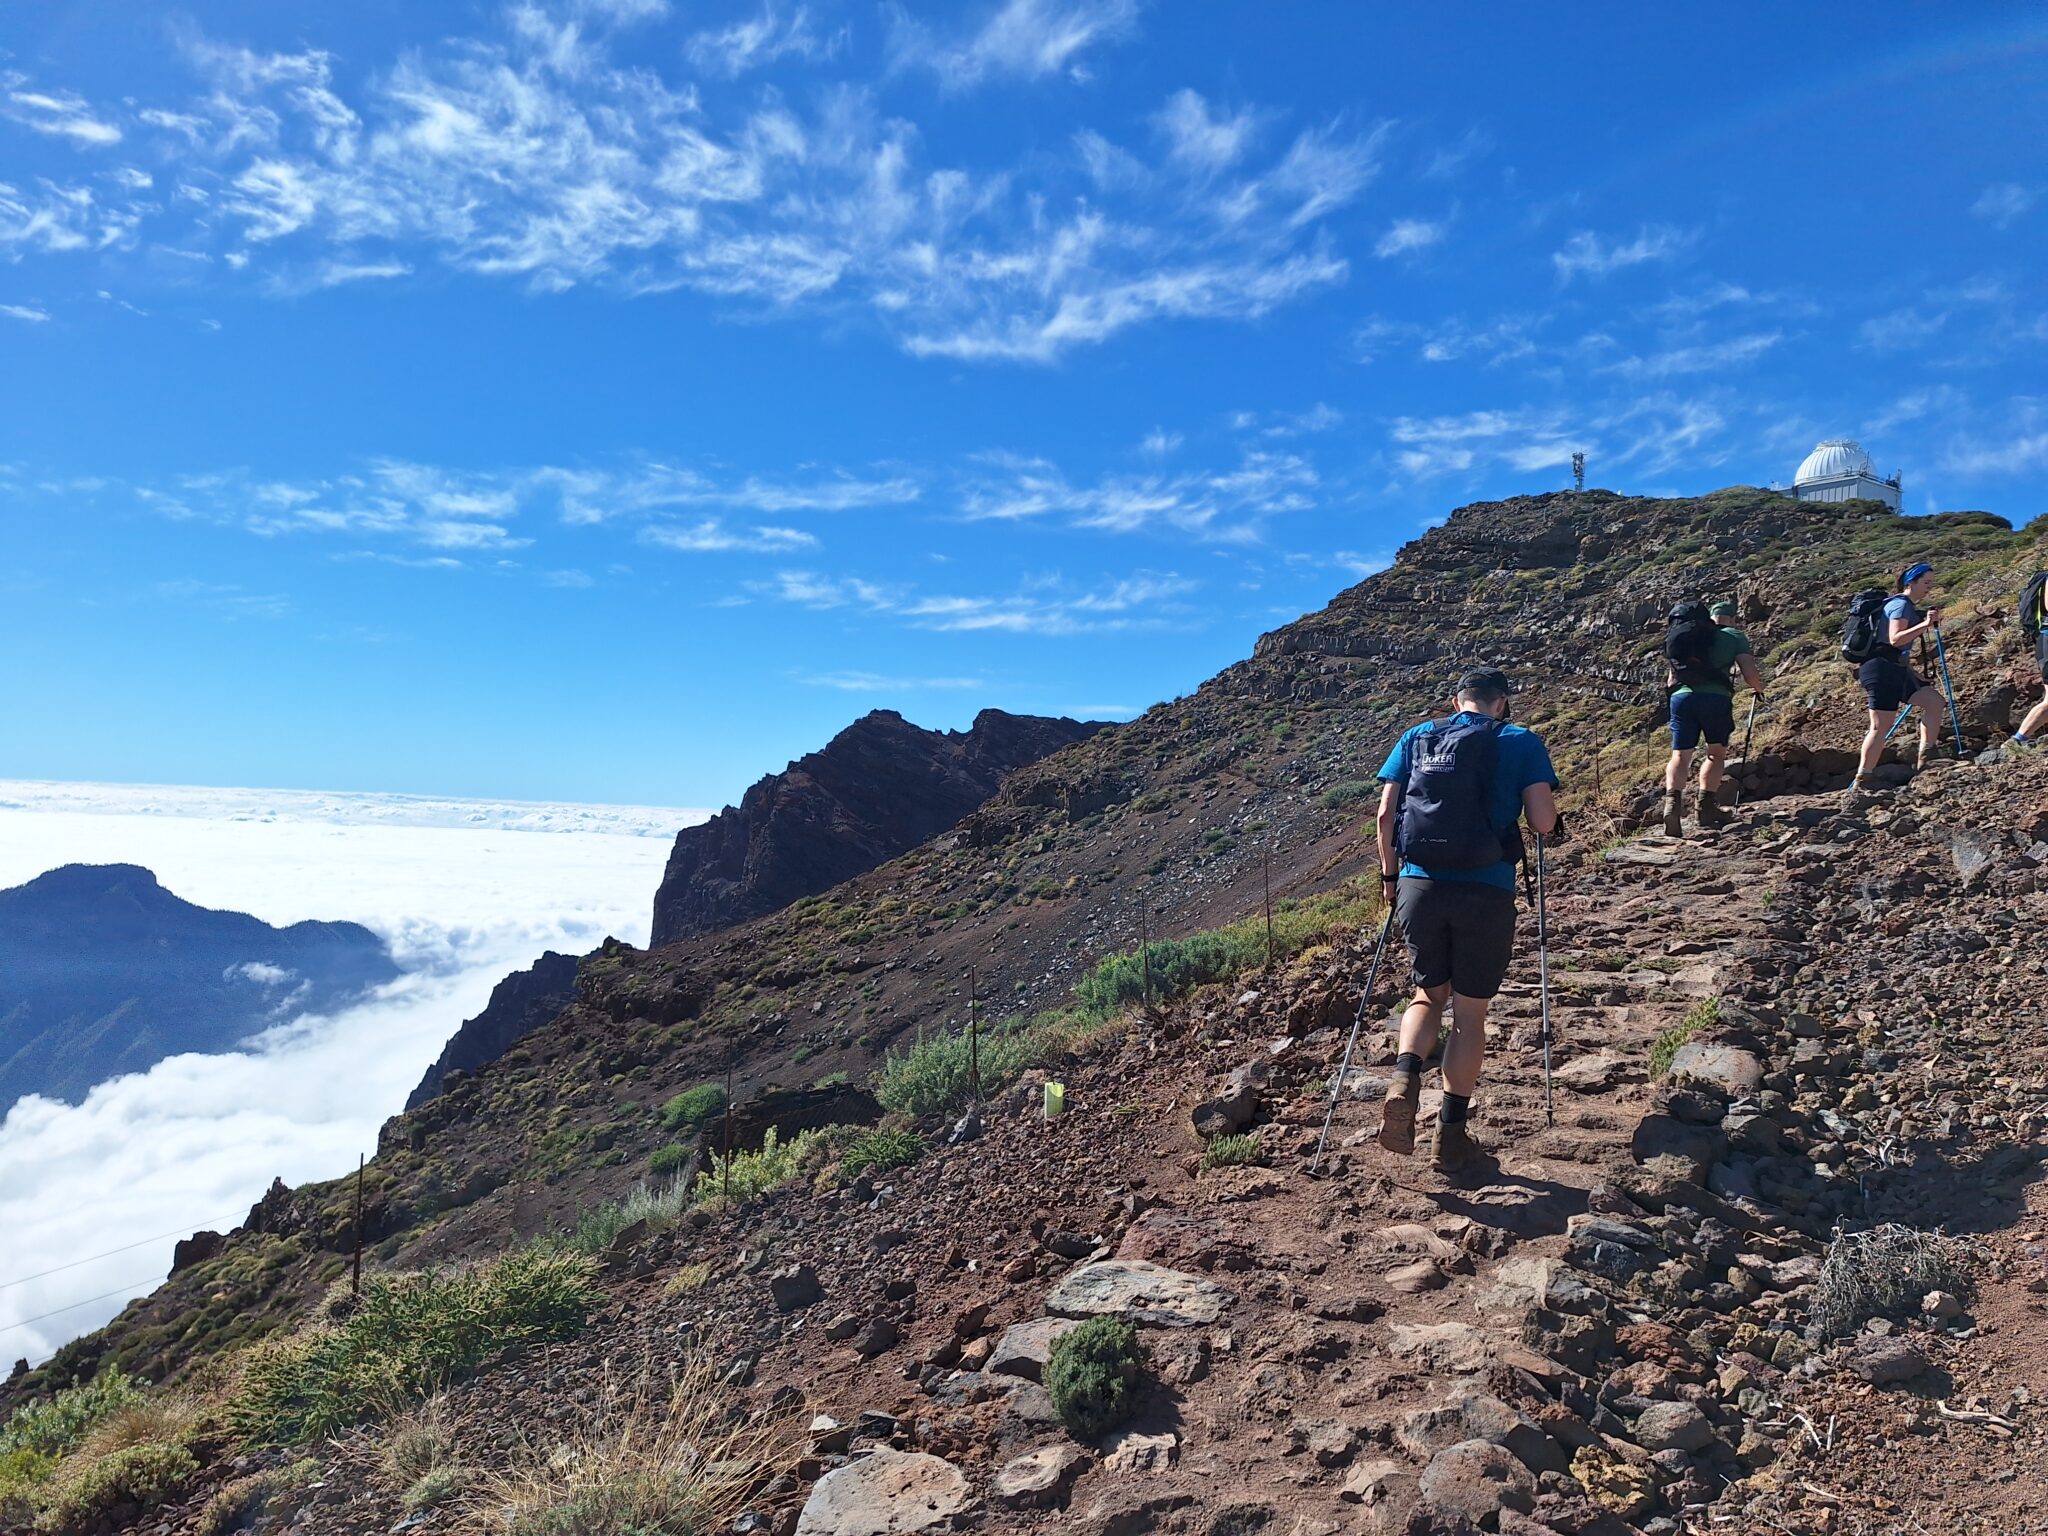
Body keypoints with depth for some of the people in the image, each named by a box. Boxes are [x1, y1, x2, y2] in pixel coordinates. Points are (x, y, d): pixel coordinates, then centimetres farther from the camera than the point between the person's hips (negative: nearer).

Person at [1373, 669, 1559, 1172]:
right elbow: (1544, 823, -4)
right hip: (1486, 893, -2)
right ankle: (1451, 1134, 16)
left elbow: (1385, 814, 5)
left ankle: (1404, 1077, -7)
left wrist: (1389, 873, 18)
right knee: (1470, 1012, 11)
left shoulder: (1415, 738, 11)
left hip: (1419, 886, 2)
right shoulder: (1522, 742, 4)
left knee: (1429, 994, 20)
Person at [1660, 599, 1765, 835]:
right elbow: (1750, 674, 5)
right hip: (1715, 697, -2)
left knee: (1680, 755, 2)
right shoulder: (1735, 636, 14)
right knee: (1717, 752, 15)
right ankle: (1707, 805, 6)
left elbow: (1671, 679, 26)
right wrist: (1758, 688, 25)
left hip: (1681, 696, 3)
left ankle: (1672, 798, -21)